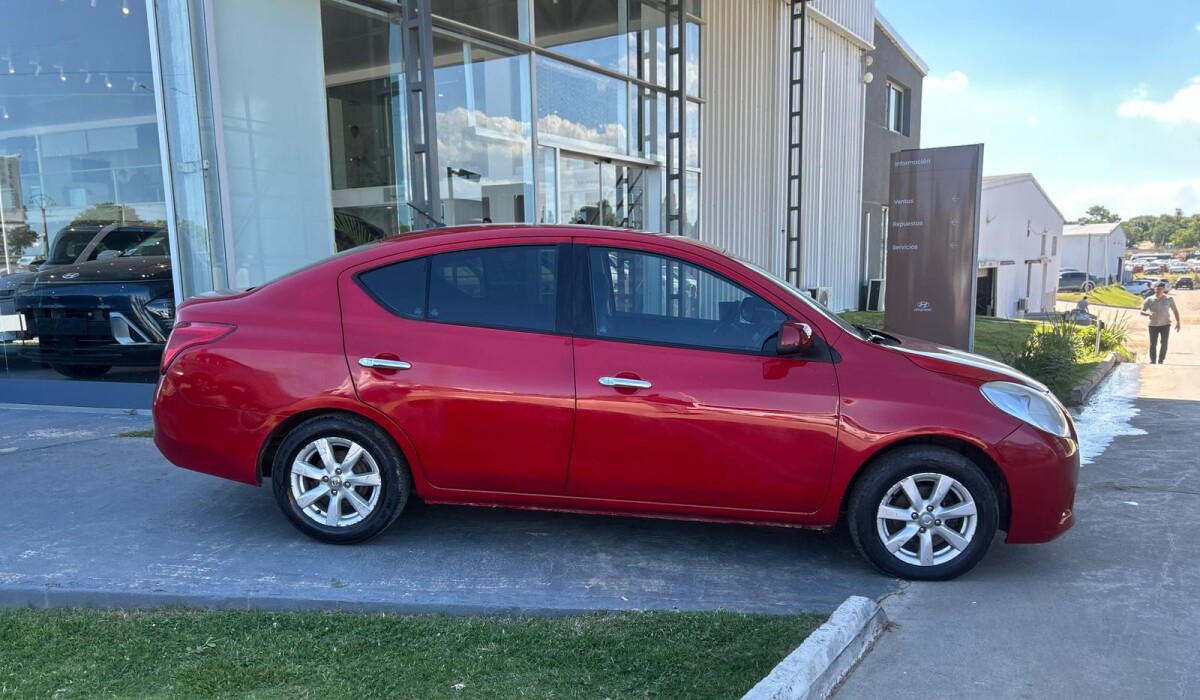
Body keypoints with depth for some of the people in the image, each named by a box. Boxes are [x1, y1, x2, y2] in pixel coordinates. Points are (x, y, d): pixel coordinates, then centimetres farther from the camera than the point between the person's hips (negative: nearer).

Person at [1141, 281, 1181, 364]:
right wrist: (1148, 313, -22)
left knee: (1164, 343, -4)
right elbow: (1142, 312, 0)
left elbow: (1175, 310, 9)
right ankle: (1152, 361, 15)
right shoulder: (1149, 300, -3)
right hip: (1153, 325, 0)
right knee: (1153, 344, 5)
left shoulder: (1169, 299, -1)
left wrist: (1178, 322, 4)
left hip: (1165, 325, 0)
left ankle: (1161, 361, 8)